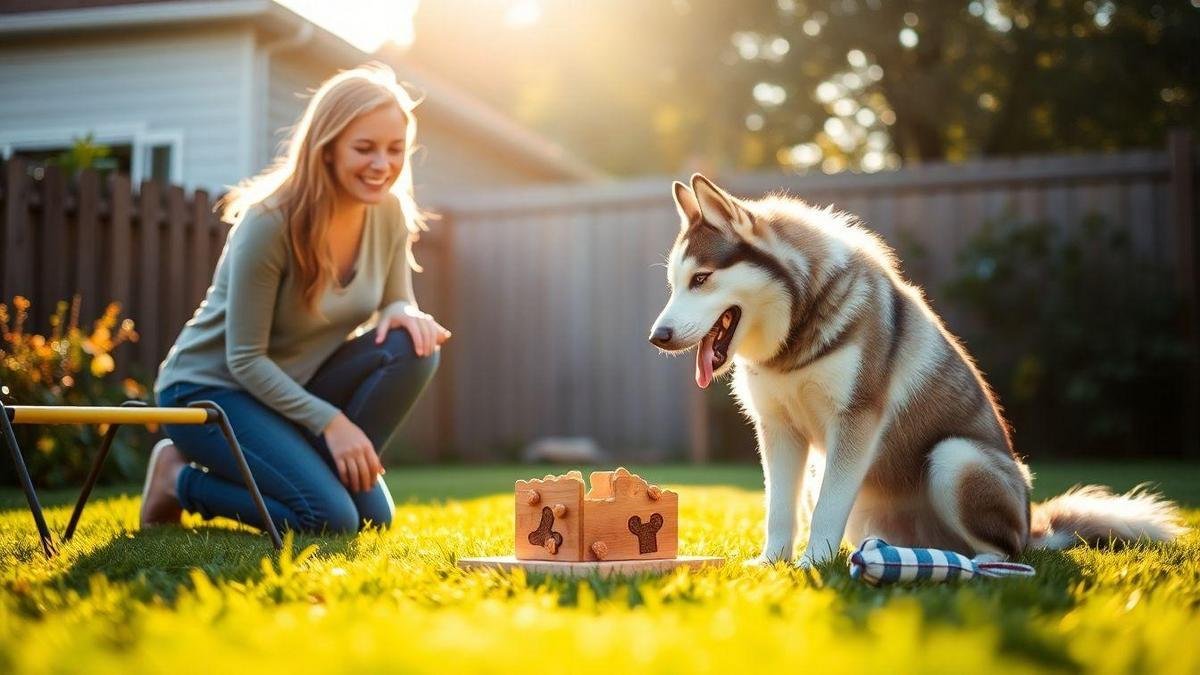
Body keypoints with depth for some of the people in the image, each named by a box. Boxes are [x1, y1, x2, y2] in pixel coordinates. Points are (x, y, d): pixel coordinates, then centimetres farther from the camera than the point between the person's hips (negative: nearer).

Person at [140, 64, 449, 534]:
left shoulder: (390, 213, -7)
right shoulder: (270, 222, -24)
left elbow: (395, 302, 4)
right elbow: (244, 359, -20)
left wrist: (404, 313, -22)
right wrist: (330, 421, -26)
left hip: (295, 387, 6)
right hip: (210, 389, -6)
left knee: (413, 347, -19)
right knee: (330, 518, -22)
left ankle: (327, 471, -1)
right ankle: (180, 478, 1)